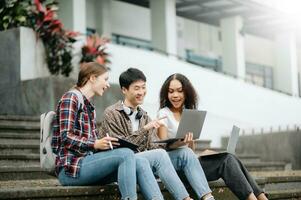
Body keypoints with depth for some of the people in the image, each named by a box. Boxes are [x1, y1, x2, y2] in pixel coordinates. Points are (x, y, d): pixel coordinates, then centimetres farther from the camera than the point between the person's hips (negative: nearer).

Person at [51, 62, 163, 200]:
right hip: (71, 169, -8)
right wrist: (95, 144, -24)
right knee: (126, 154, -27)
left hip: (87, 160, 8)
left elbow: (93, 139, 16)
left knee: (141, 164, -13)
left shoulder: (89, 106, 23)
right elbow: (66, 138, -13)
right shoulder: (71, 98, -4)